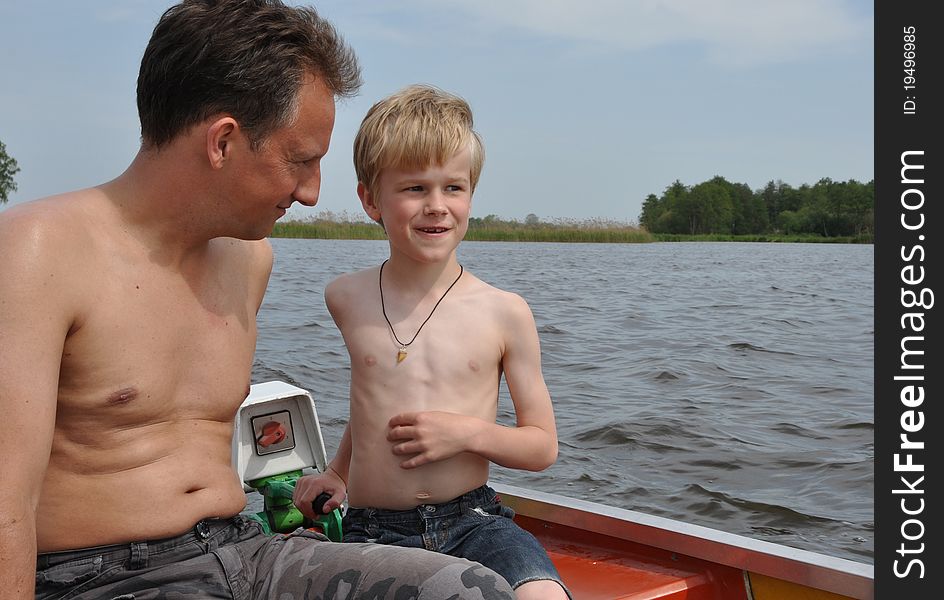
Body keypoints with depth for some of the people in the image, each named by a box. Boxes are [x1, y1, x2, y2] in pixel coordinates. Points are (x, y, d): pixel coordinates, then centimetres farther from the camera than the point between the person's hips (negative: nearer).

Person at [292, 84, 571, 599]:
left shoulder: (504, 312, -2)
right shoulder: (347, 299, 7)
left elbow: (542, 446, 5)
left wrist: (467, 431, -11)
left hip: (470, 520, -1)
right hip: (373, 531, 2)